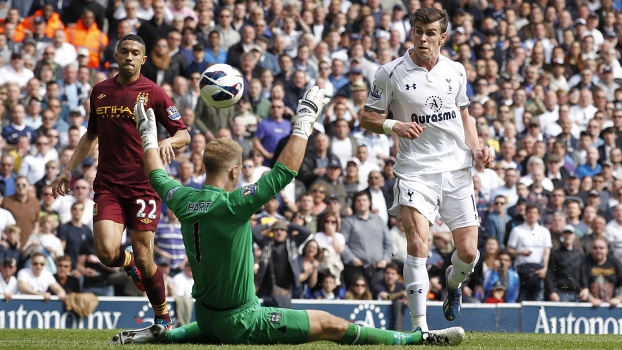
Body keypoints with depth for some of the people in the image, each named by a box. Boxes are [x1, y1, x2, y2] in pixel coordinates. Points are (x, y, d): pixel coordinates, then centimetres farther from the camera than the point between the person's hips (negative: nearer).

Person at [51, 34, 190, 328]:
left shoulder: (153, 92, -2)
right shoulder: (100, 91, 11)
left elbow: (183, 134, -1)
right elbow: (91, 135, 24)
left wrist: (169, 142, -24)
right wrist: (68, 169, 18)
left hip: (143, 185, -3)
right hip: (108, 185, 3)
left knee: (144, 258, -6)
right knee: (107, 252, -16)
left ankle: (163, 317, 15)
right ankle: (128, 263, 22)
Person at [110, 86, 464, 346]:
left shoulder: (184, 200, -3)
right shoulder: (231, 205, -23)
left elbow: (158, 177, 19)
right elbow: (285, 171, -23)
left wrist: (149, 136, 33)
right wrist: (306, 118, -16)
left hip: (206, 317, 8)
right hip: (240, 321, -8)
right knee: (331, 325, -6)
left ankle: (159, 334, 24)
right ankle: (419, 338, -6)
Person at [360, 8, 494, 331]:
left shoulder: (456, 71, 8)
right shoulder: (391, 73, -4)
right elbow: (367, 117, 1)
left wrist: (476, 147, 5)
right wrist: (394, 126, -19)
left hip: (456, 169, 3)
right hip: (416, 169, -3)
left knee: (468, 252, 0)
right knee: (417, 244, -20)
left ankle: (453, 282, 37)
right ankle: (419, 326, -15)